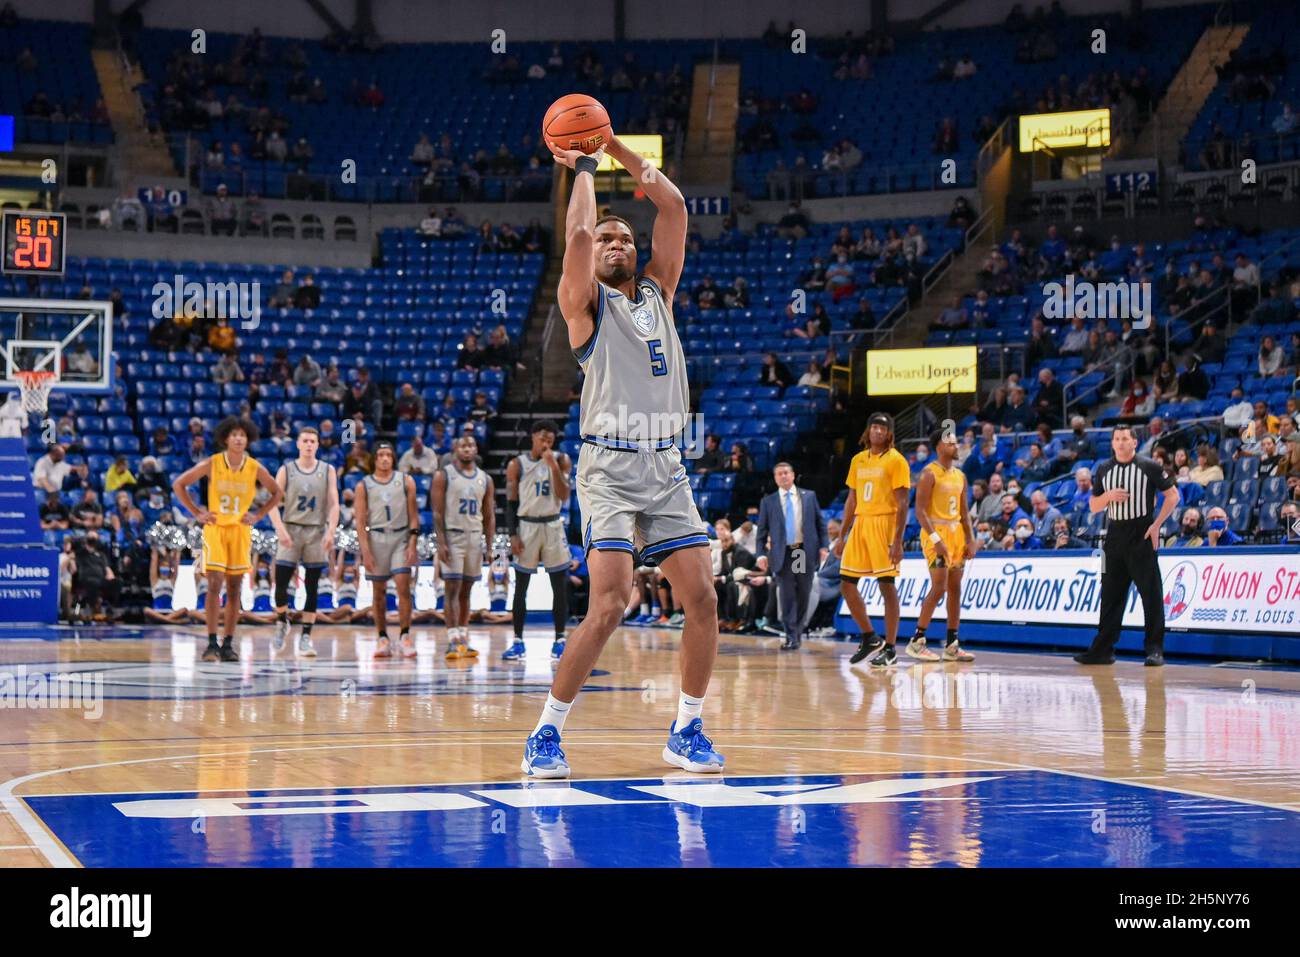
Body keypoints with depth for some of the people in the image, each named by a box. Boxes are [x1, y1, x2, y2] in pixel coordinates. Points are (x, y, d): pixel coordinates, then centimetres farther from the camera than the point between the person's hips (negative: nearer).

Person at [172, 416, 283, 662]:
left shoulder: (255, 468, -4)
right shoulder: (212, 464, -9)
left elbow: (277, 493, 11)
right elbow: (179, 484, -1)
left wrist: (259, 515, 2)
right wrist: (197, 513, -5)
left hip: (240, 529, 2)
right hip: (215, 527, -2)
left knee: (234, 589, 4)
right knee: (214, 585, -11)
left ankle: (228, 644, 11)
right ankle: (212, 643, -9)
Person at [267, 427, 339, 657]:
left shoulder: (328, 471, 6)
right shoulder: (286, 470, 4)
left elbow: (333, 504, 2)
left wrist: (330, 532, -12)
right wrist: (281, 530, -15)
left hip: (317, 532, 1)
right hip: (291, 529, -1)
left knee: (312, 588, 1)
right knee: (281, 583, -7)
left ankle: (306, 636, 6)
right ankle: (282, 623, 19)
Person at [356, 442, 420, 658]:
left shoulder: (405, 481, 4)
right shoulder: (364, 486, 3)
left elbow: (413, 515, 4)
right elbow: (360, 521, 0)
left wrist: (412, 544, -6)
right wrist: (365, 551, -8)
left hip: (401, 537, -1)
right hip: (376, 538, 1)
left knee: (403, 586, -12)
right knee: (378, 592, 4)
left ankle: (405, 636, -7)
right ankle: (382, 638, 11)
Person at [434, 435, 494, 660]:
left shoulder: (485, 479, 11)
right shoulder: (443, 476, -2)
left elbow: (489, 516, 11)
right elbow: (438, 512, -7)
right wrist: (441, 543, -16)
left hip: (475, 537, 5)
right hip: (452, 536, -5)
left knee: (466, 591, 8)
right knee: (453, 588, -9)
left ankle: (463, 640, 12)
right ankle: (453, 641, -11)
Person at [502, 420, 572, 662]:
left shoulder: (560, 460, 1)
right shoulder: (517, 465, -2)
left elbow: (564, 496, -8)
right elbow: (511, 503, 0)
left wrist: (553, 466, -18)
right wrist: (513, 535, -9)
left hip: (553, 526, 1)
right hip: (527, 526, -1)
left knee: (559, 586, 1)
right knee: (521, 587, 1)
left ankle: (559, 640, 8)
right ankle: (518, 641, 7)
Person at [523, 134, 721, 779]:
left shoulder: (658, 291, 18)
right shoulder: (586, 303, 4)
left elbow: (673, 206, 13)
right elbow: (578, 233, -13)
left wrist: (617, 147, 14)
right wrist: (584, 167, 3)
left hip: (666, 465, 5)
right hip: (609, 466, -5)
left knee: (702, 599, -3)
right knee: (610, 605, -17)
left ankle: (686, 729, 12)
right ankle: (545, 733, -6)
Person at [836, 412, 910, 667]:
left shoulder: (896, 460, -5)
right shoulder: (858, 460, 14)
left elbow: (902, 503, -10)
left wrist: (898, 540, -17)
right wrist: (842, 536, 15)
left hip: (884, 524, -7)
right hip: (860, 524, 7)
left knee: (886, 585, -5)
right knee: (846, 584, 5)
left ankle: (889, 649, 1)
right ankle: (870, 638, 20)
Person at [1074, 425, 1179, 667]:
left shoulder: (1148, 467, -3)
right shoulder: (1103, 470, 11)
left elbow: (1173, 495, -1)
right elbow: (1093, 506, 13)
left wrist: (1157, 525, -8)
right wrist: (1108, 496, -8)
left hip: (1142, 536, -4)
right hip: (1115, 536, 5)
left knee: (1151, 594, -5)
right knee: (1111, 595, 7)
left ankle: (1155, 650, -1)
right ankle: (1103, 650, 11)